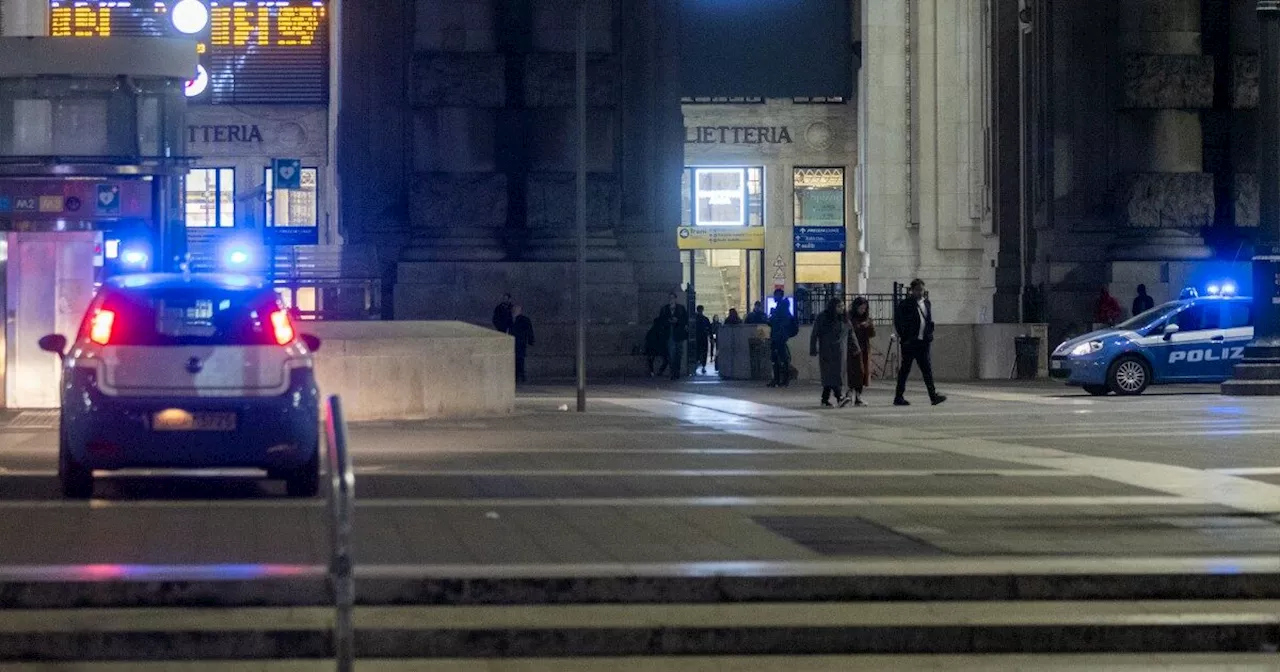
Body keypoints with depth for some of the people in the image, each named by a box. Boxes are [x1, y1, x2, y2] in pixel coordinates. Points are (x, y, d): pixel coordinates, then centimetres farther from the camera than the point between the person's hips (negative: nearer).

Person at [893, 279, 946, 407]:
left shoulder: (927, 303, 14)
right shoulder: (905, 304, -6)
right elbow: (898, 321, -8)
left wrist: (929, 335, 8)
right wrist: (904, 337, -12)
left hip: (923, 343, 6)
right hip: (910, 343, -5)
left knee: (927, 369, 0)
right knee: (905, 369, 0)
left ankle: (933, 396, -3)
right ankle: (898, 397, 6)